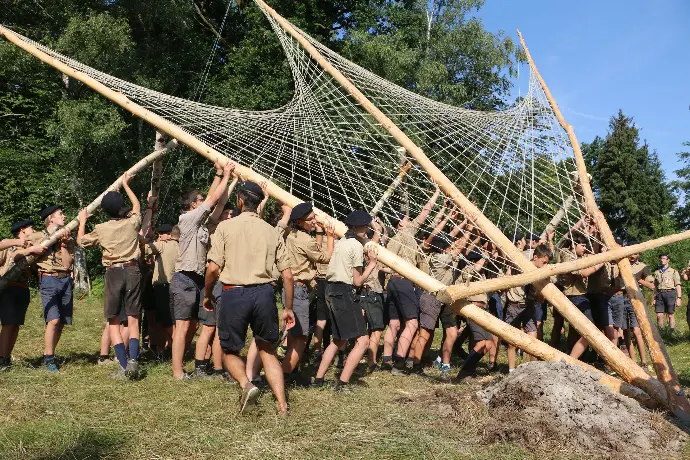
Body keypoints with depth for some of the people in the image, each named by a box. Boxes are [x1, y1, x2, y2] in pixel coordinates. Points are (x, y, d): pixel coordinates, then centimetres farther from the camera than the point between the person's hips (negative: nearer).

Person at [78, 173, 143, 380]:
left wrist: (82, 220, 32)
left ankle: (124, 366, -4)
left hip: (113, 273, -1)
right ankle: (133, 360, -14)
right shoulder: (132, 223, 2)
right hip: (133, 271, 1)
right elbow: (137, 205, 25)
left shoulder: (101, 229, -1)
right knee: (133, 320, 5)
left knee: (113, 322, 5)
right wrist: (125, 184, 36)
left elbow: (81, 241, 18)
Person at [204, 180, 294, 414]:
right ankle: (282, 404, 7)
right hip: (264, 293, 3)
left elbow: (213, 268, -7)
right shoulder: (272, 232, 8)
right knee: (267, 349, 17)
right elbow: (287, 275, 6)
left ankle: (246, 384, -12)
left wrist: (207, 295, 11)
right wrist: (288, 308, 15)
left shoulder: (226, 227, 0)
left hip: (234, 294, -3)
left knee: (230, 350, 15)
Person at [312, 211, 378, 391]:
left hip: (331, 290, 10)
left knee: (339, 340, 21)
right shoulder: (356, 245, -10)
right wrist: (372, 262, -1)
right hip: (345, 293, -10)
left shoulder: (341, 242, 16)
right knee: (362, 341, -9)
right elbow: (357, 281, -10)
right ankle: (342, 383, -12)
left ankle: (318, 378, 23)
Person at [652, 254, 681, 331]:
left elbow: (678, 286, -1)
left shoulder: (674, 271, 5)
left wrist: (679, 298, -10)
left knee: (670, 315, -1)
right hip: (660, 294, 3)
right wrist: (654, 298, 14)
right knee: (659, 315, -1)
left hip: (670, 293, -3)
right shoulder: (657, 272, 16)